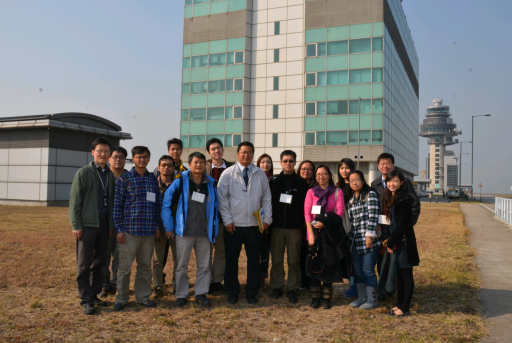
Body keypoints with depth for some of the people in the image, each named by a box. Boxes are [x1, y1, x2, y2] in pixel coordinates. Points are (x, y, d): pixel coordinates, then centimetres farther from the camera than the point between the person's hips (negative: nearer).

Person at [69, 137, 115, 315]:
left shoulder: (110, 175, 11)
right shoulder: (83, 172, -2)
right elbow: (75, 200, -5)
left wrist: (111, 224, 10)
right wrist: (76, 225, -10)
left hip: (104, 224, 5)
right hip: (87, 224, -5)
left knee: (99, 261, 10)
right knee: (84, 264, 0)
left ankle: (95, 294, 20)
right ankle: (86, 299, 7)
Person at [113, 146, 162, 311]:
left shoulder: (153, 179, 10)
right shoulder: (124, 179, -1)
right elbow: (117, 205, -3)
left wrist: (158, 226, 9)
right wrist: (119, 229, -8)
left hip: (149, 231, 4)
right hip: (130, 230, -4)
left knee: (145, 265, 12)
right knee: (125, 266, 2)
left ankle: (143, 296, 24)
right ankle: (121, 298, 16)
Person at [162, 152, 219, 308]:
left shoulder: (211, 183, 5)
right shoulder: (181, 181, -5)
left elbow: (215, 207, 12)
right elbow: (166, 203, -3)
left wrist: (213, 231, 8)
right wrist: (169, 227, -3)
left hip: (204, 233, 3)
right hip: (184, 231, -2)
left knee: (204, 265, 8)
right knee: (182, 265, 7)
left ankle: (201, 293, 22)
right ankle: (181, 295, 20)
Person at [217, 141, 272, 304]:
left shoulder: (261, 174, 6)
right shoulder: (228, 173, 0)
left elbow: (266, 198, 9)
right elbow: (222, 198, -2)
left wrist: (267, 219, 2)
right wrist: (227, 220, -8)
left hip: (255, 225, 2)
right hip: (233, 225, -1)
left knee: (254, 260, 8)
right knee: (231, 260, 7)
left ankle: (252, 293, 21)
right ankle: (232, 292, 22)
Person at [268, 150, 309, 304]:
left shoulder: (301, 182, 4)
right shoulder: (274, 181, 7)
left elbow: (305, 205, 3)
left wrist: (301, 225, -3)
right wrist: (268, 221, -1)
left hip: (294, 227, -1)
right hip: (277, 226, 1)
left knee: (294, 260, 3)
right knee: (276, 259, 5)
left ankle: (292, 289, 13)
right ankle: (276, 287, 17)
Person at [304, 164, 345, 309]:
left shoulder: (337, 192, 5)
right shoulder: (311, 192, 8)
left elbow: (340, 211, -5)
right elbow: (307, 212, 0)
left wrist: (325, 223, -18)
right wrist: (310, 233, -11)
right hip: (315, 232, 1)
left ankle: (326, 297, 11)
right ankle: (315, 297, 11)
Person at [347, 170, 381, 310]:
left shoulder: (370, 194, -5)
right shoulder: (351, 199, 16)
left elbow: (373, 216, -12)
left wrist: (370, 235, -18)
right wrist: (349, 237, 13)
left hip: (369, 241, -7)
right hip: (355, 241, 7)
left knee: (368, 270, -2)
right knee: (358, 271, 12)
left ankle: (372, 299, 11)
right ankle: (361, 297, 24)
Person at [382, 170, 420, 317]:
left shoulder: (405, 199, -14)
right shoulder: (389, 198, 11)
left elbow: (402, 223, -17)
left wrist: (390, 242, -13)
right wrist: (390, 241, 6)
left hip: (404, 241, -8)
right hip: (395, 241, 8)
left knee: (406, 274, 0)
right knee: (399, 274, 14)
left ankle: (405, 308, 7)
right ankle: (399, 304, 23)